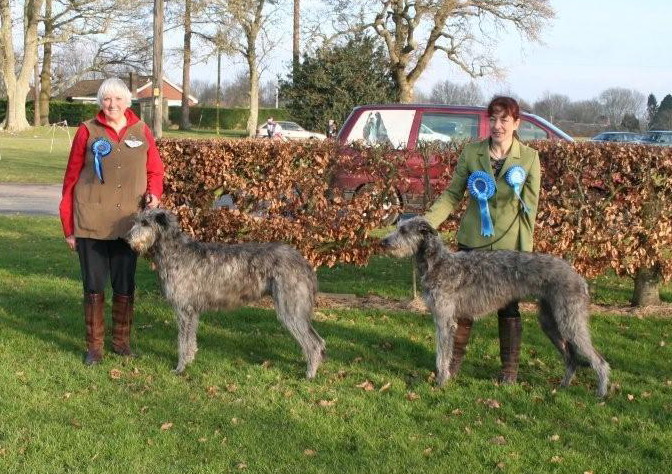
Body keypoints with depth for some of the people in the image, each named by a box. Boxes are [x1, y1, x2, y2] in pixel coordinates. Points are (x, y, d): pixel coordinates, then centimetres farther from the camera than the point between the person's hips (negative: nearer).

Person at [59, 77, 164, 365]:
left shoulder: (141, 131, 5)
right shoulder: (88, 131, -1)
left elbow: (155, 170, 12)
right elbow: (71, 178, 1)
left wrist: (154, 193, -11)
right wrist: (68, 227, -1)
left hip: (128, 223, 2)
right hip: (91, 223, -2)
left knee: (125, 286, 9)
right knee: (94, 286, 4)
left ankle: (122, 341, 23)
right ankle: (94, 346, 14)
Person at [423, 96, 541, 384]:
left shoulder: (529, 158, -4)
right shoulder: (471, 153, -1)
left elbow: (529, 206, -2)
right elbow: (452, 194, 2)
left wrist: (525, 251, -6)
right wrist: (428, 221, -13)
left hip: (510, 245, -1)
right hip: (472, 241, 1)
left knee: (508, 307, 8)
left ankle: (509, 367, 20)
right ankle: (454, 358, 22)